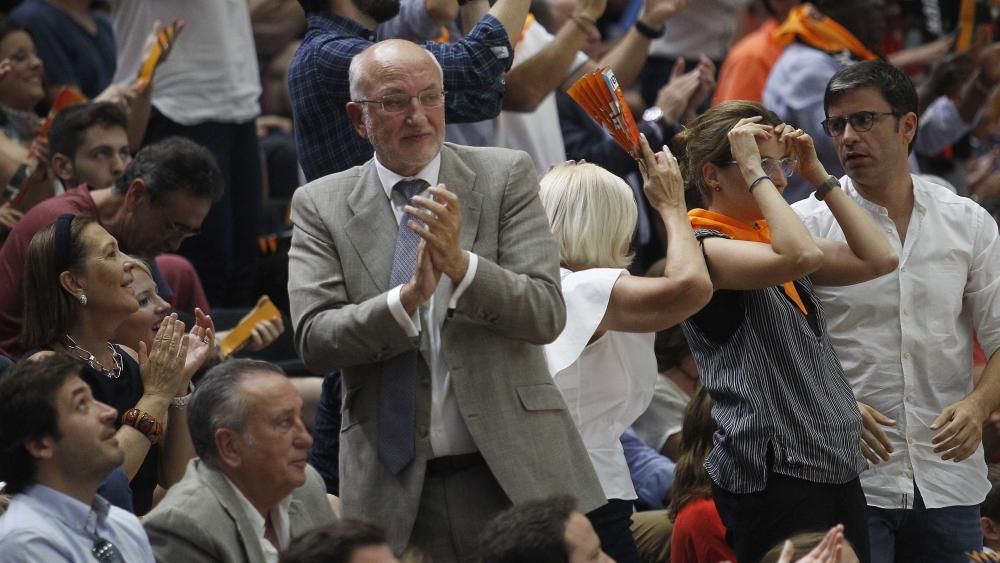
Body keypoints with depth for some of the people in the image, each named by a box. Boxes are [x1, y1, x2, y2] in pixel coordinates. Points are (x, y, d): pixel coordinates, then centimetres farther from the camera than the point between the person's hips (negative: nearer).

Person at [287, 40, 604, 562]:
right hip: (394, 491, 0)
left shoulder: (505, 176, 3)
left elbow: (547, 314, -4)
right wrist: (408, 297, -22)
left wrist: (461, 263, -21)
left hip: (515, 475, 0)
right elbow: (312, 338, -6)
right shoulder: (320, 205, 4)